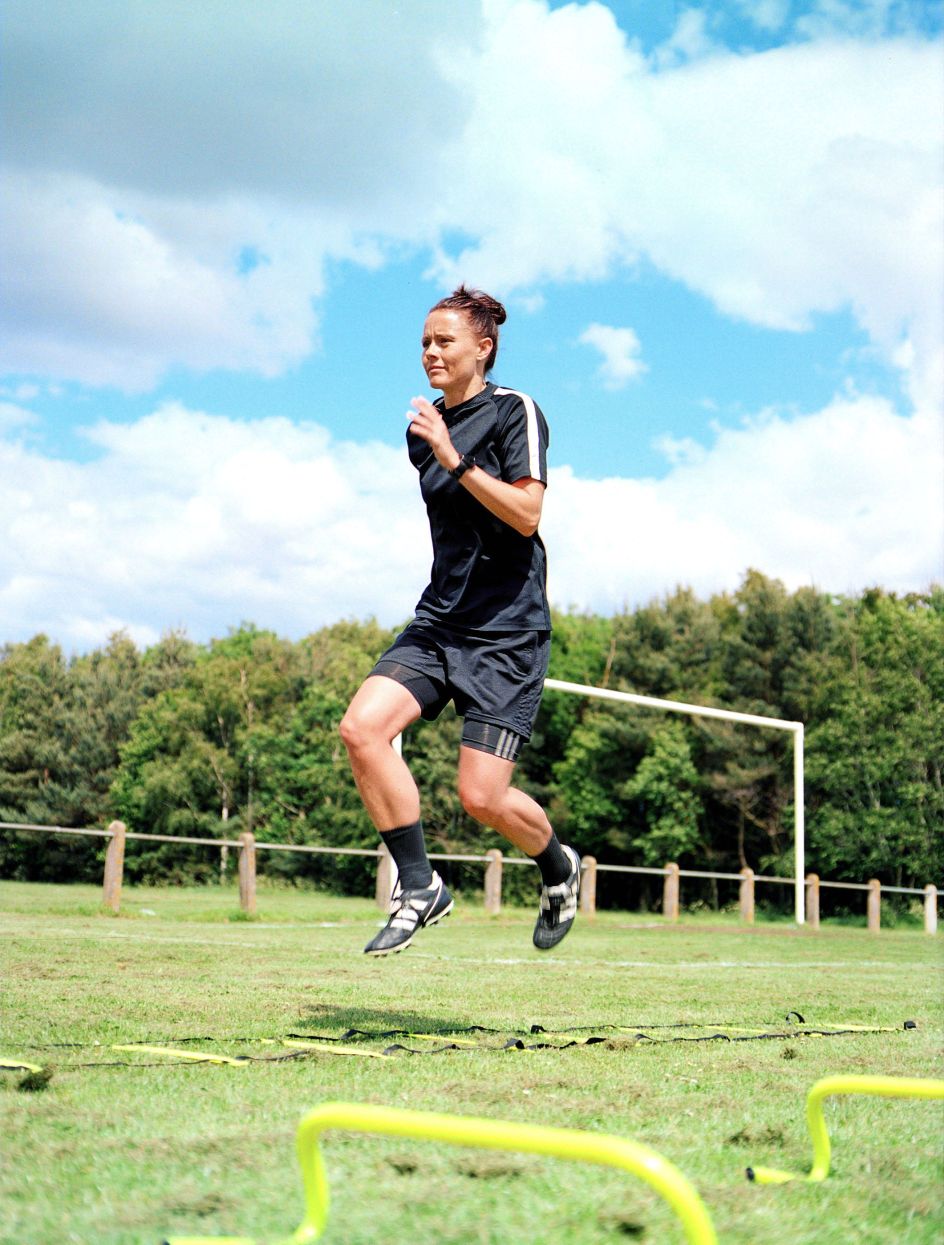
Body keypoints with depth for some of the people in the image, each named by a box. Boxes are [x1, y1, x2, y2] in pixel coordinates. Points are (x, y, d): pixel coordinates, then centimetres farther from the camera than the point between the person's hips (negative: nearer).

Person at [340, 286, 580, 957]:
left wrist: (455, 458, -23)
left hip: (508, 629, -7)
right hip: (440, 621, 7)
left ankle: (559, 867, 22)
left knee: (482, 796, -11)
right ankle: (420, 887, -5)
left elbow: (527, 514, -19)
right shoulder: (424, 428, 14)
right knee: (363, 727, -18)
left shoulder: (515, 411, -7)